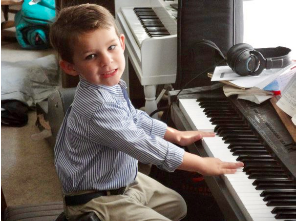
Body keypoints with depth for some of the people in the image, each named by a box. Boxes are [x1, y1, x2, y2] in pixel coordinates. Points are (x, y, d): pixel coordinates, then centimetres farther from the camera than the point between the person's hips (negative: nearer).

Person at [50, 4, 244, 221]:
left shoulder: (111, 86, -2)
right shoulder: (99, 108, -33)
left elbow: (135, 117, 17)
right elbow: (146, 147, -29)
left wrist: (176, 135, 21)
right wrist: (203, 164, -20)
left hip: (122, 181, 10)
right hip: (99, 202, -10)